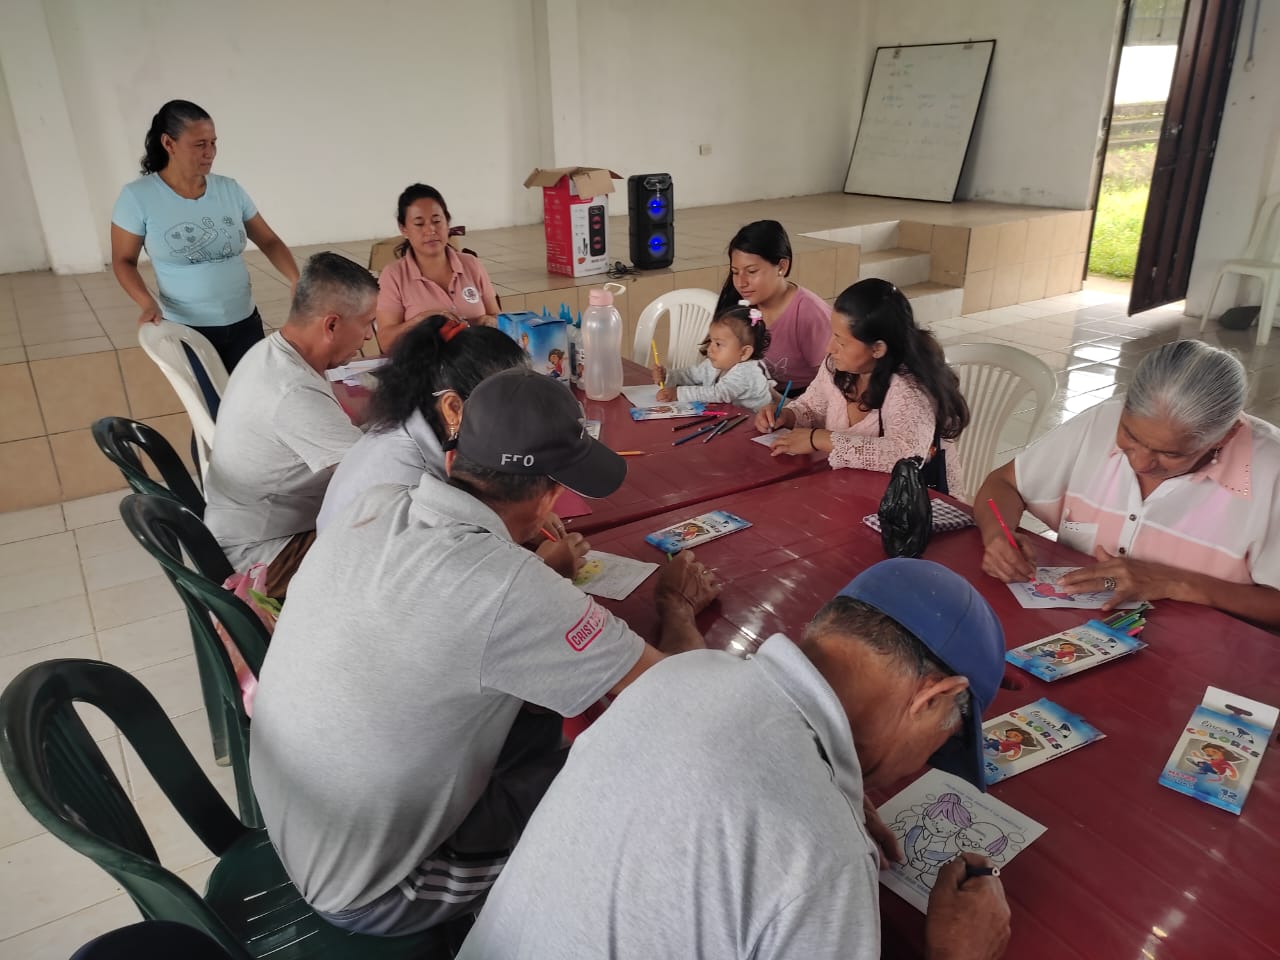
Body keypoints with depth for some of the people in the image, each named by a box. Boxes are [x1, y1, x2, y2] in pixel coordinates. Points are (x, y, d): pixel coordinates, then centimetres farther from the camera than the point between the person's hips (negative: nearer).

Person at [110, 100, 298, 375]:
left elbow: (269, 241, 6)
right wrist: (147, 303, -18)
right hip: (187, 331, -3)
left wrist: (298, 282, -12)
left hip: (244, 324, 3)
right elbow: (123, 261, 1)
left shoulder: (229, 189, 2)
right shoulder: (138, 197, -7)